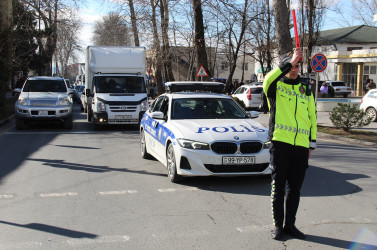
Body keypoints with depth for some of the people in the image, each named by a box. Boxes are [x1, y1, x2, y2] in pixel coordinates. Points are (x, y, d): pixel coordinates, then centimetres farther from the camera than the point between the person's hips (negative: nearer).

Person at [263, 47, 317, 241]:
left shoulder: (305, 89, 17)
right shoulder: (275, 86, 4)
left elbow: (313, 117, 19)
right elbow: (268, 80, -23)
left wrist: (312, 143, 14)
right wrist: (289, 62, -27)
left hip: (301, 145, 4)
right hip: (279, 143, -4)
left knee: (295, 189, 9)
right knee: (278, 187, 2)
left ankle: (290, 224, 22)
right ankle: (278, 226, 13)